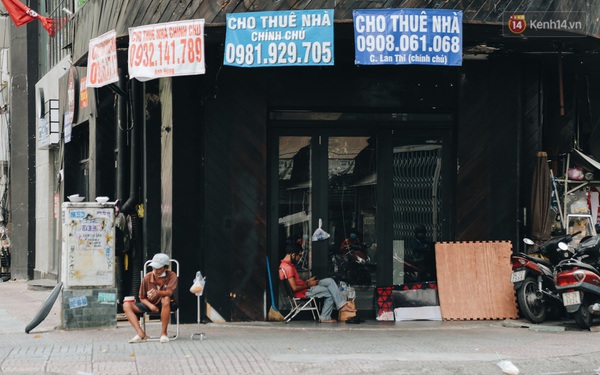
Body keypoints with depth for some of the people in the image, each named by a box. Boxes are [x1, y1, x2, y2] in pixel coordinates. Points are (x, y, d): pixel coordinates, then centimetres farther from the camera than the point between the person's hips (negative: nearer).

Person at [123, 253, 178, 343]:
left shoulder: (172, 276, -13)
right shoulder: (147, 278, -7)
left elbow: (169, 292, -31)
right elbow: (142, 298, 2)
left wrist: (157, 292, -53)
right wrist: (150, 306, -19)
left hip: (165, 306, -4)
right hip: (150, 304, 4)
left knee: (165, 299, -41)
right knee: (126, 306, -16)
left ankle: (163, 333, -31)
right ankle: (141, 334, -30)